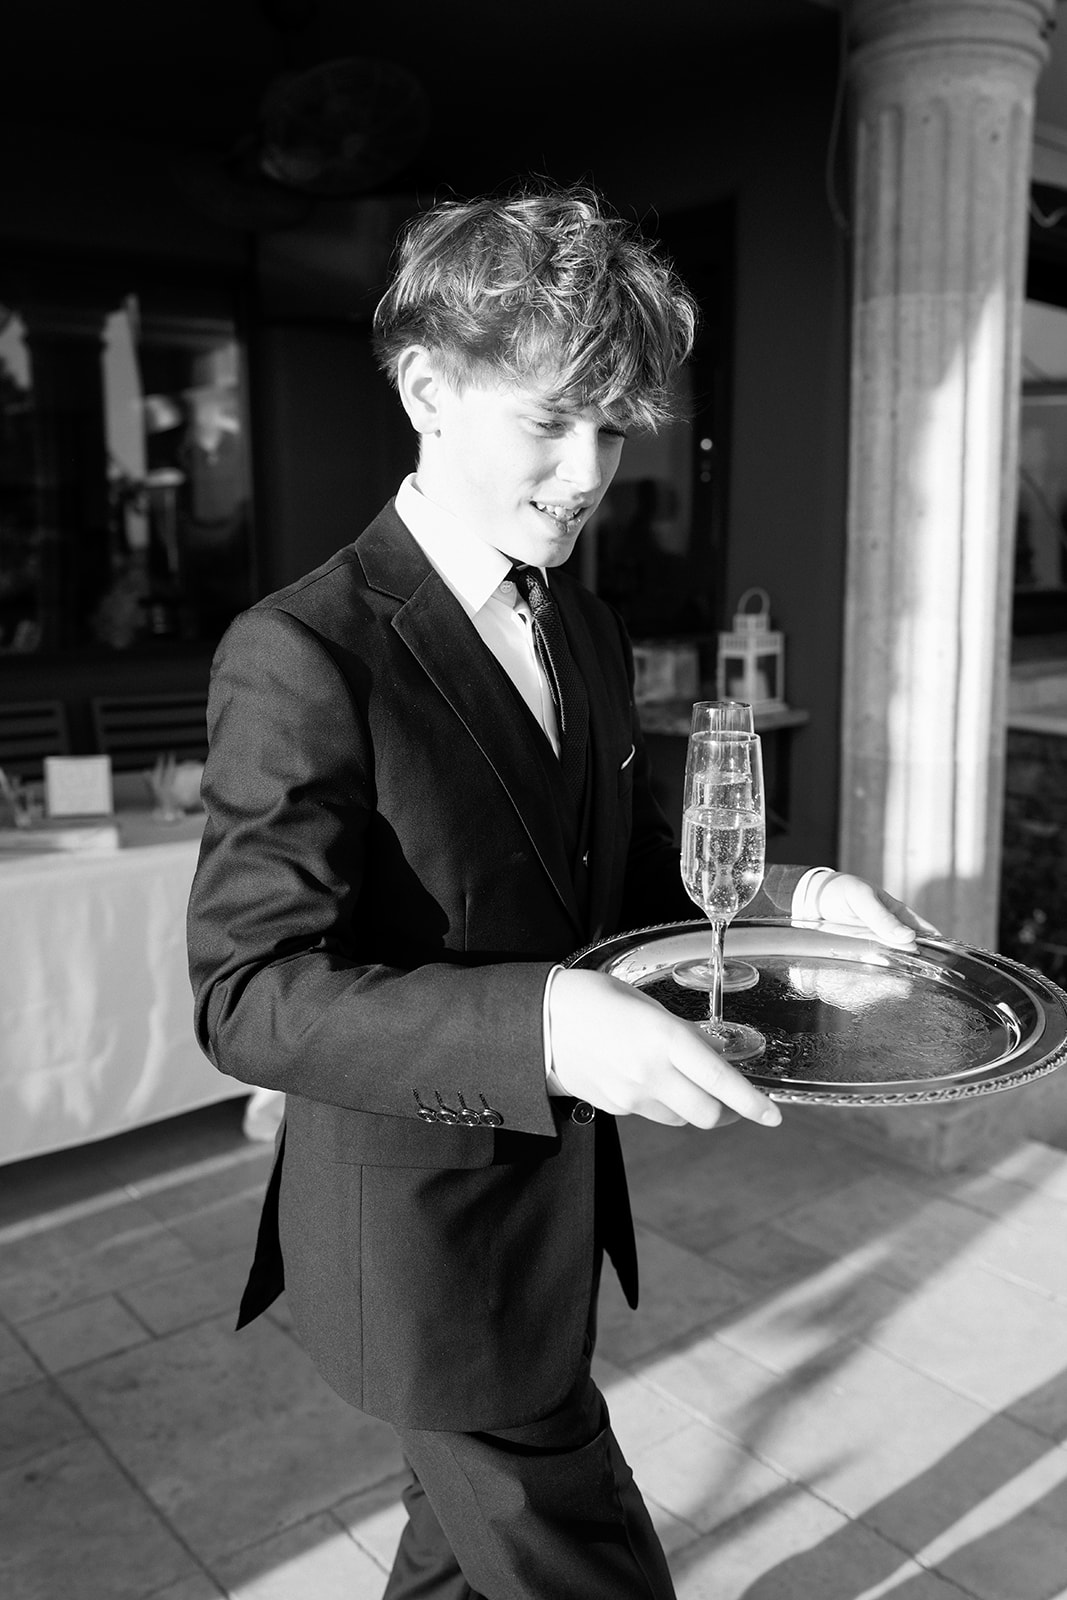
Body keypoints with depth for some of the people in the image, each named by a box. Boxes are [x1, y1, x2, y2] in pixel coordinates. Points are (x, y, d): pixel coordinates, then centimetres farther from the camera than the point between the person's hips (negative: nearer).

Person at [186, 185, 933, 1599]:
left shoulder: (589, 634, 4)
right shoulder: (303, 656, -22)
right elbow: (249, 993, -26)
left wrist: (790, 896, -6)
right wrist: (541, 1023, -39)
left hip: (553, 1199, 8)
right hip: (419, 1230, -7)